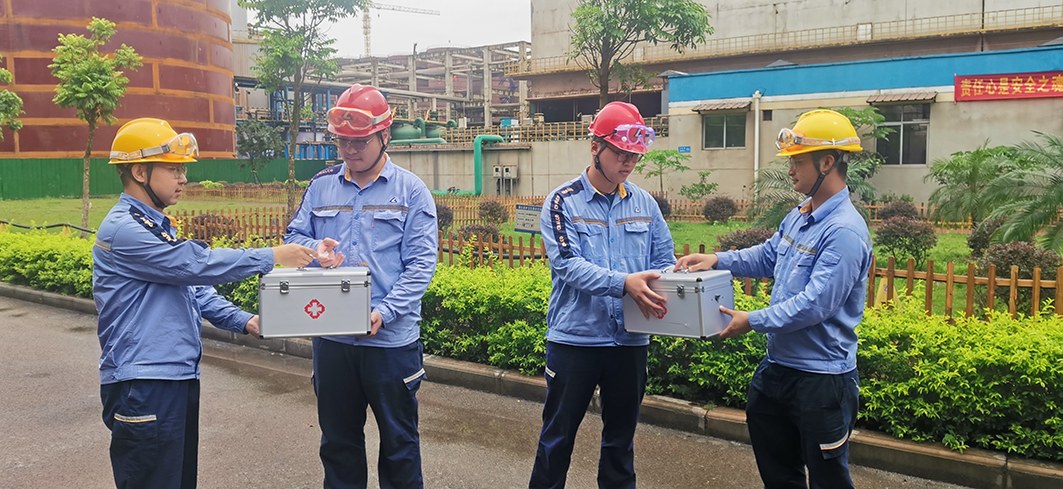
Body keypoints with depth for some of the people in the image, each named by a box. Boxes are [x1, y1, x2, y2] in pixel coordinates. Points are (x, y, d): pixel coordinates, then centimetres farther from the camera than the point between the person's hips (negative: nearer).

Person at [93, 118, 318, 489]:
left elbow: (192, 285, 16)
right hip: (143, 386, -9)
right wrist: (272, 257, -15)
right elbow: (196, 264, -21)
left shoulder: (158, 226, 14)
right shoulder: (123, 229, -16)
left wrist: (242, 321, 2)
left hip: (180, 376, 10)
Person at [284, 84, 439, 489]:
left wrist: (384, 312, -21)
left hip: (391, 338, -3)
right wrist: (314, 248, -14)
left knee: (399, 440, 12)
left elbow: (421, 263, -9)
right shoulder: (321, 186, 7)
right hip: (330, 335, 4)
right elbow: (293, 237, 11)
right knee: (337, 440, 18)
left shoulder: (411, 191, -3)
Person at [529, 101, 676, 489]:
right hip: (575, 338, -3)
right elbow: (569, 265, -19)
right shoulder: (563, 202, -7)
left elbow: (665, 261, 6)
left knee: (621, 436, 18)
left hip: (630, 339, 4)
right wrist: (624, 282, -32)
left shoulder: (645, 204, 5)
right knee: (558, 435, 10)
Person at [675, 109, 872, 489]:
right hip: (778, 366, 9)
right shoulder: (798, 217, 5)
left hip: (821, 378, -9)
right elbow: (767, 257, 19)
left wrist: (752, 321, -21)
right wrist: (717, 260, 6)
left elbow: (814, 305, -28)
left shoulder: (844, 232, -24)